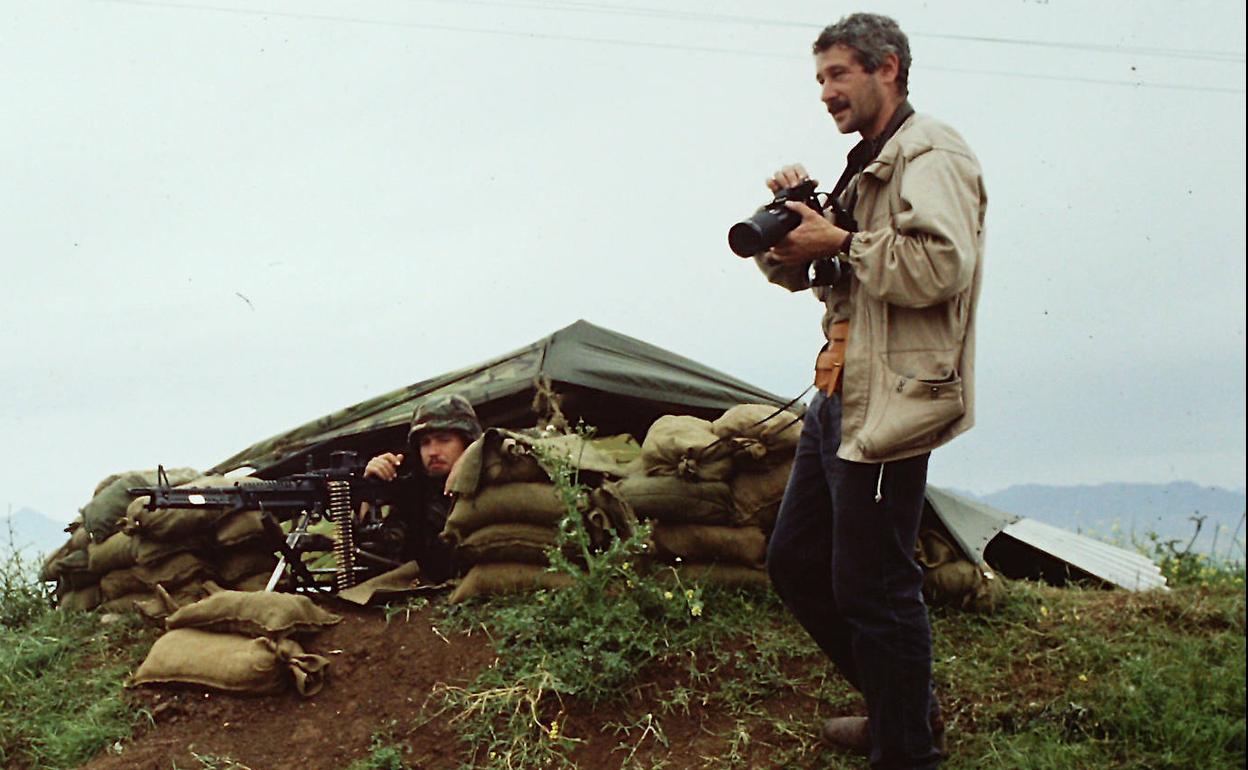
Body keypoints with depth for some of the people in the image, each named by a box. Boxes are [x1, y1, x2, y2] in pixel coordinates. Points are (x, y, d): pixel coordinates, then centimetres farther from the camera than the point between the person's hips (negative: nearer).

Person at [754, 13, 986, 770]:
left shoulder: (931, 155, -9)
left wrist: (841, 243, -18)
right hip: (839, 398, 11)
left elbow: (943, 264, -26)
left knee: (874, 588, -5)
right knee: (796, 562, 16)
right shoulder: (867, 166, 22)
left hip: (892, 403, -11)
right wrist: (789, 218, 3)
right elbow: (795, 270, 23)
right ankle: (904, 701, 30)